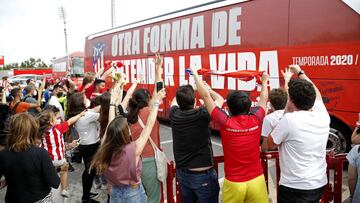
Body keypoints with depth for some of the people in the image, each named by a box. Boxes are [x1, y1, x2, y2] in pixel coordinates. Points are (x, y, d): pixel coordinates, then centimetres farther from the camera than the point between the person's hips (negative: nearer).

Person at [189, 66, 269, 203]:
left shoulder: (225, 123, -13)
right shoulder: (256, 120, -7)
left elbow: (206, 96, -4)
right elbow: (263, 99, 14)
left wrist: (195, 73, 6)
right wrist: (264, 82, 32)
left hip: (233, 183, -2)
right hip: (256, 181, 2)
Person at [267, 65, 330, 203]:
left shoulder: (289, 120, -22)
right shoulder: (323, 116, -4)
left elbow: (270, 144, -7)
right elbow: (316, 94, 17)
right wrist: (300, 73, 30)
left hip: (295, 188, -6)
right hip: (320, 184, 7)